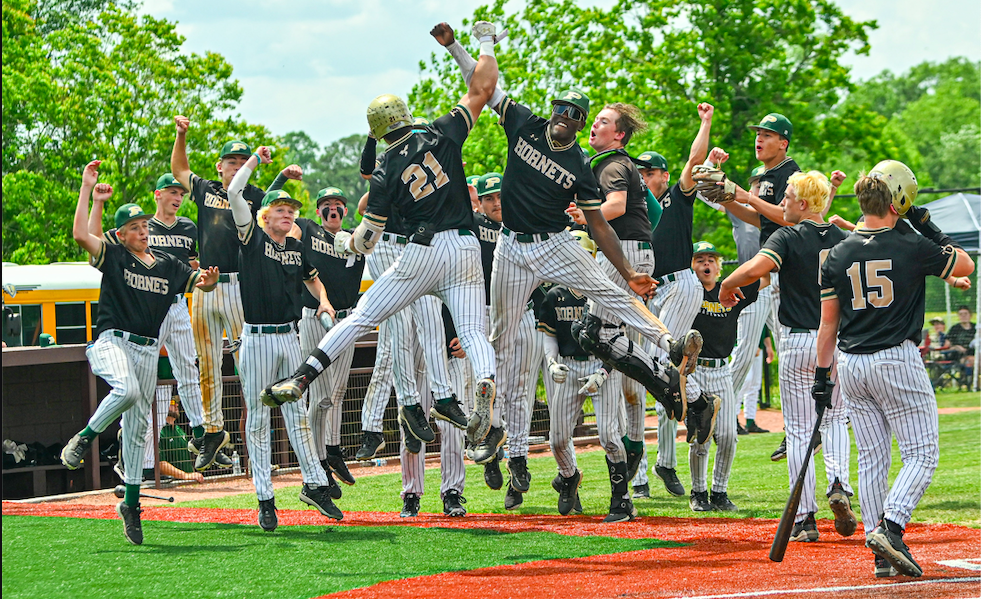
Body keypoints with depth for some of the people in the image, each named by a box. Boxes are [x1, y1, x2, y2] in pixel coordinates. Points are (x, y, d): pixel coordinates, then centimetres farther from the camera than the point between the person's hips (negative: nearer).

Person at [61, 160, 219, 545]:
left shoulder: (167, 265, 13)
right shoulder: (113, 256, 0)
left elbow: (201, 282, 16)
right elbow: (80, 235, -16)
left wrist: (209, 279, -9)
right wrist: (87, 190, -15)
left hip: (148, 350, 5)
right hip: (112, 341, -5)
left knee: (137, 427, 7)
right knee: (126, 389, -36)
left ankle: (131, 503, 15)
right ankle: (83, 438, -14)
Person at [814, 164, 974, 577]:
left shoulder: (838, 255, 4)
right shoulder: (912, 247, -8)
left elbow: (828, 323, 6)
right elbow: (965, 266, 8)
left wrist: (822, 375, 11)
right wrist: (929, 229, 9)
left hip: (851, 365, 5)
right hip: (896, 361, -5)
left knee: (872, 460, 10)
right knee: (922, 454, 1)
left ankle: (883, 556, 8)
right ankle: (890, 527, -20)